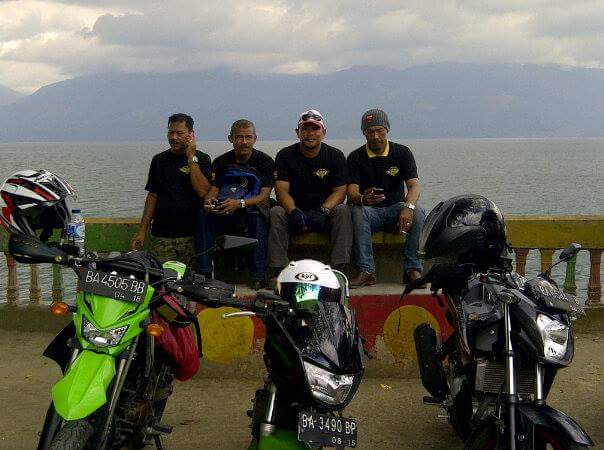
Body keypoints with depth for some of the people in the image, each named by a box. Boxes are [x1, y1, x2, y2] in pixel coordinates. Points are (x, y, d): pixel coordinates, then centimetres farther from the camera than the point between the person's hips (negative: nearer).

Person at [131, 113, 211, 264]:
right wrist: (142, 230, 9)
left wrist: (191, 158, -11)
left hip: (192, 236, -2)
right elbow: (152, 196, 14)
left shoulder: (201, 159, 2)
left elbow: (203, 192, -13)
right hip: (162, 236, 2)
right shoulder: (159, 160, 12)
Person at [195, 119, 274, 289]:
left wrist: (240, 203, -25)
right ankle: (204, 272, -27)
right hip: (223, 217, 3)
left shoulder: (265, 162, 2)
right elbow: (213, 189, 8)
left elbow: (264, 196, -7)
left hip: (251, 212, -3)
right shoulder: (221, 162, 13)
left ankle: (258, 277, -34)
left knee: (258, 218, -38)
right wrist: (209, 201, -18)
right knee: (203, 214, -28)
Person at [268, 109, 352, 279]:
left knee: (342, 211, -29)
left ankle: (338, 269, -33)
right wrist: (293, 212, -30)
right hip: (295, 210, 0)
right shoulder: (285, 155, 1)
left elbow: (339, 191, -5)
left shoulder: (335, 156, 1)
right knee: (276, 212, -29)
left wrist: (323, 211, -25)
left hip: (325, 211, 0)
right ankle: (279, 271, -33)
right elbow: (281, 190, -9)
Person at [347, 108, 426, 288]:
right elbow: (351, 191, -11)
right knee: (357, 211, -34)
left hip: (396, 208, 1)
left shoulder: (402, 152, 1)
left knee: (418, 212, -29)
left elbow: (414, 185, -11)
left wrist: (408, 207, -33)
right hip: (369, 211, -1)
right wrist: (363, 199, -37)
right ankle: (365, 271, -36)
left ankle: (412, 269, -27)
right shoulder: (356, 157, 0)